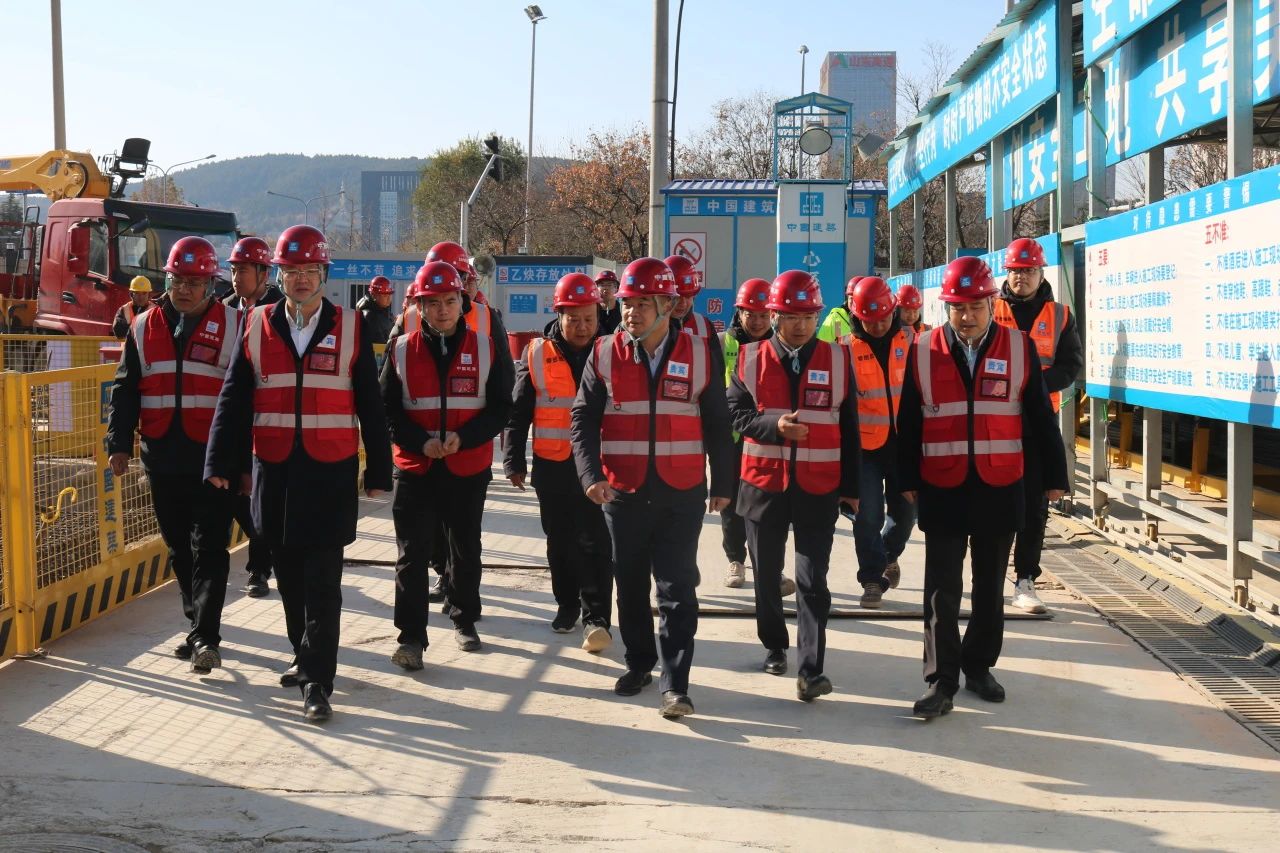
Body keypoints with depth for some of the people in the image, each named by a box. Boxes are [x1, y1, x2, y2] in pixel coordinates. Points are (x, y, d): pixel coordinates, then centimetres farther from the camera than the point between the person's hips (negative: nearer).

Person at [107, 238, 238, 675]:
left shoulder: (233, 326, -1)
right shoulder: (144, 328, 11)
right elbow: (125, 390, 12)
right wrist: (119, 444, 2)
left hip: (213, 459, -4)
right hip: (162, 459, 5)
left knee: (209, 548, -6)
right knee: (180, 548, 12)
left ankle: (205, 637, -6)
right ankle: (198, 626, 24)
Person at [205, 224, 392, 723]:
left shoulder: (350, 328, 3)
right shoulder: (257, 326, 6)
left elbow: (370, 405, 4)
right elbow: (234, 400, 5)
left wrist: (378, 470, 4)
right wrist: (222, 465, -2)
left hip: (330, 474, -2)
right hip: (274, 472, 2)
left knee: (322, 582, -4)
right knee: (289, 576, 12)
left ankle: (317, 683, -1)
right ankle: (305, 657, 30)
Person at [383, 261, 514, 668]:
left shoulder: (486, 348, 0)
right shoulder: (401, 350, 1)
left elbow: (501, 407, -1)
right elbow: (388, 409, 1)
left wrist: (464, 437, -17)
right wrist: (420, 442, -16)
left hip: (469, 469, 1)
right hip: (415, 468, 0)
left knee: (466, 549, 15)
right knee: (412, 554, -2)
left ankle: (464, 619, 33)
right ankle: (411, 637, 4)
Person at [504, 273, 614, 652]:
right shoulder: (537, 355, 1)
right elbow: (518, 412, 5)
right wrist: (514, 461, 1)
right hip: (551, 465, 2)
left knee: (594, 542, -6)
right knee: (560, 541, 13)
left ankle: (596, 617, -2)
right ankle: (567, 605, 29)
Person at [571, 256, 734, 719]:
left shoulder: (699, 354, 0)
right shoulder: (605, 355, 1)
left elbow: (717, 423, 6)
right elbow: (582, 419, -1)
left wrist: (722, 484, 6)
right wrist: (591, 475, -15)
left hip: (681, 494, -1)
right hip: (623, 492, 2)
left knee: (677, 589, -3)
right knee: (631, 584, 13)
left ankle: (675, 684, 1)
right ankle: (639, 663, 30)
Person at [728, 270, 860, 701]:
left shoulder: (837, 359, 2)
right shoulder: (751, 358, 0)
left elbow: (849, 428, 5)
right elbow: (735, 412, -3)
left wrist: (851, 486, 5)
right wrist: (775, 428, -20)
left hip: (819, 487, -1)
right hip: (764, 483, 1)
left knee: (812, 580, -6)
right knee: (766, 574, 14)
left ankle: (809, 669, -5)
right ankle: (774, 646, 34)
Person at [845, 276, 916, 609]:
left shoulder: (910, 340, 1)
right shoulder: (848, 348, -3)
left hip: (904, 442, 2)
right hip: (865, 444, -2)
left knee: (905, 510, 13)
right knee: (867, 515, -5)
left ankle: (889, 555, 41)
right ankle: (872, 579, 6)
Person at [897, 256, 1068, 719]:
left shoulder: (1019, 347, 1)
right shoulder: (923, 351, 0)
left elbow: (1040, 417, 5)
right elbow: (908, 423, 5)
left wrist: (1054, 474, 6)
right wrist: (908, 480, 6)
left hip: (999, 490, 1)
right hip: (941, 490, -1)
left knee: (989, 587, 13)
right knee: (942, 590, -1)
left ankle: (979, 667, 28)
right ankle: (941, 681, 5)